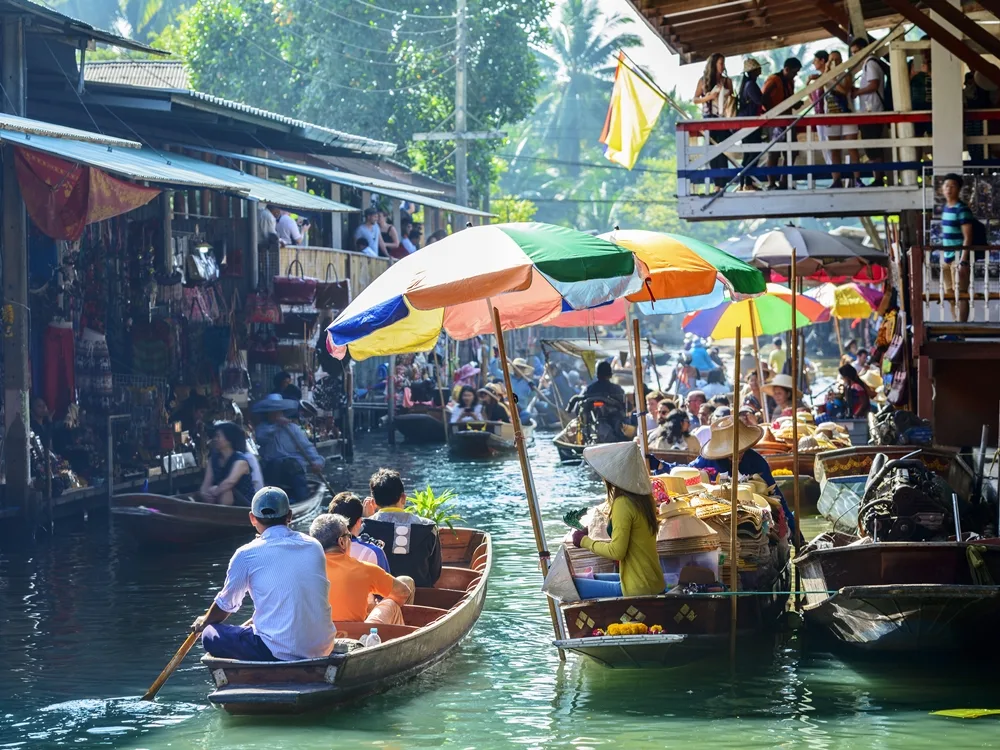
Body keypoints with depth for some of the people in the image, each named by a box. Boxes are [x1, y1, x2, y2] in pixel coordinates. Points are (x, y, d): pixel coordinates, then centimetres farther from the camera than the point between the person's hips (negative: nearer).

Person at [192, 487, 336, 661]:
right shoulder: (314, 547, 9)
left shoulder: (247, 555, -4)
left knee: (211, 635, 9)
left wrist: (203, 623, 33)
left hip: (279, 652, -6)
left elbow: (225, 605, 10)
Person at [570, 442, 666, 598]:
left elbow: (616, 551, -20)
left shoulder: (623, 504, -19)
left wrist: (585, 541, -6)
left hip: (638, 589, -9)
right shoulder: (644, 497, 5)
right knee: (591, 579, 27)